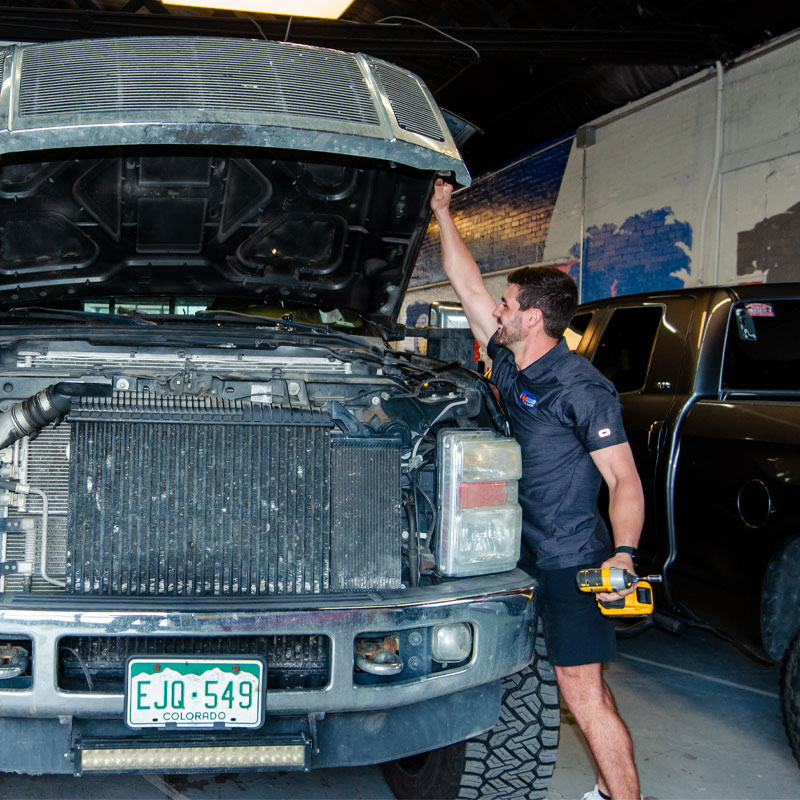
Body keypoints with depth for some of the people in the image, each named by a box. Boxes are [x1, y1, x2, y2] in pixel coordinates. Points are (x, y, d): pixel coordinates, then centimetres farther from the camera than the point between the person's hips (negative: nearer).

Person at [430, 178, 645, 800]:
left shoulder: (581, 388, -15)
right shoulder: (510, 365, 8)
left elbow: (625, 479, -15)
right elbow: (469, 288, 18)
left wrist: (624, 554, -29)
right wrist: (442, 214, 20)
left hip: (571, 562, -8)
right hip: (523, 554, 8)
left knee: (583, 691, -8)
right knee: (586, 684, 15)